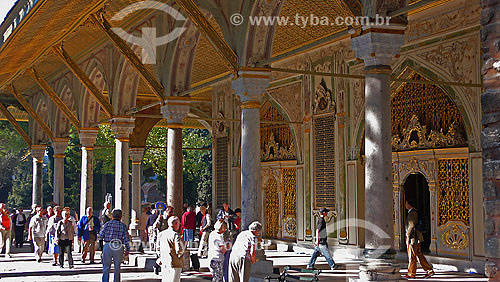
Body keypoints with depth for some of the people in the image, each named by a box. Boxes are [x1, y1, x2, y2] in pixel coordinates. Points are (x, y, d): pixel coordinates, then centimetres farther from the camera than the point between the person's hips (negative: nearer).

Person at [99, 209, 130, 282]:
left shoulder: (107, 224, 2)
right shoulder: (123, 225, 4)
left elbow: (101, 235, 1)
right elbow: (126, 238, 0)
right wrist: (128, 249, 7)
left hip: (108, 246, 0)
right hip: (119, 247, 1)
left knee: (106, 267, 6)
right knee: (117, 267, 12)